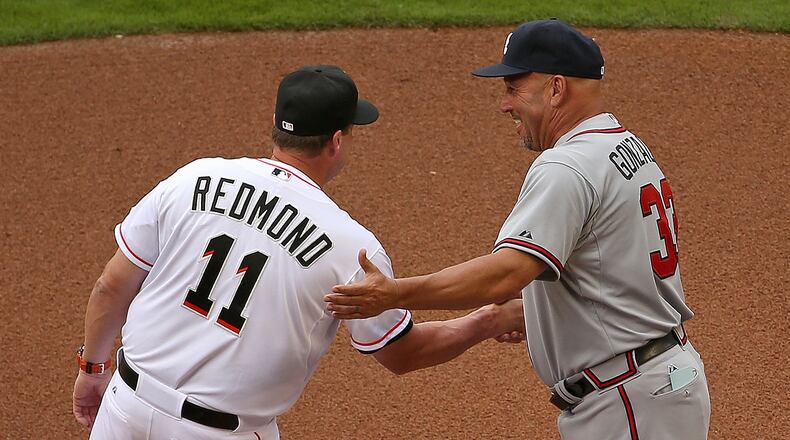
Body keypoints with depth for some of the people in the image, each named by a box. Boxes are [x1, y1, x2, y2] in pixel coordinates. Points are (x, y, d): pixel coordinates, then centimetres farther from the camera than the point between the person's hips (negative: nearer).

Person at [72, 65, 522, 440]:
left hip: (128, 401, 3)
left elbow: (112, 286, 1)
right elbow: (401, 354, -1)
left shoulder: (193, 179, -5)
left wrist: (93, 366, 18)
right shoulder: (350, 245, -13)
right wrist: (485, 325, 14)